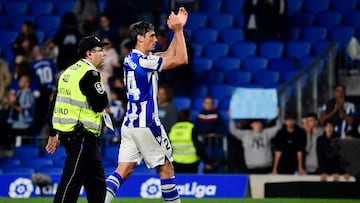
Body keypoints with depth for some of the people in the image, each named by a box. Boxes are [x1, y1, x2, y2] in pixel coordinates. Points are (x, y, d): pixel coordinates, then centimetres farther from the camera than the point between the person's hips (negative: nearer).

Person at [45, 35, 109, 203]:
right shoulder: (90, 74, -12)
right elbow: (100, 104, -18)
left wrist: (53, 134, 24)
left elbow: (55, 103, 19)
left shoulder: (69, 71, 17)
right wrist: (103, 92, 3)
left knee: (96, 182, 15)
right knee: (71, 183, -9)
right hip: (82, 135, -10)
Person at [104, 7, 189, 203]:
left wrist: (178, 29, 15)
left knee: (123, 170, 0)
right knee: (166, 168, 5)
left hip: (129, 124, 8)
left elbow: (169, 55, 22)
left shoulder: (131, 58, 12)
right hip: (146, 124, -8)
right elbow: (181, 60, -11)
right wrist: (178, 30, -5)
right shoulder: (143, 61, -15)